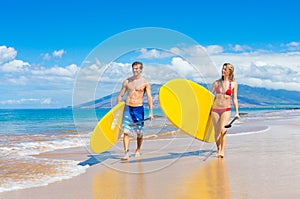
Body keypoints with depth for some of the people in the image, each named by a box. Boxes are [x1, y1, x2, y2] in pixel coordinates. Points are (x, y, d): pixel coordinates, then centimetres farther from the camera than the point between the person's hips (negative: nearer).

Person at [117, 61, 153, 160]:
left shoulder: (145, 82, -1)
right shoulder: (126, 81, 7)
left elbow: (149, 97, -3)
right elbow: (120, 95, 12)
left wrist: (151, 112, -11)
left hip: (138, 108, -1)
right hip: (127, 108, 1)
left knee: (139, 132, 7)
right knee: (126, 132, -8)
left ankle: (138, 150, 30)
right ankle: (126, 153, -7)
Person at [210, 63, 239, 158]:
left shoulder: (233, 84, 3)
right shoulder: (216, 82, 6)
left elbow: (234, 99, 6)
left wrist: (237, 112, 1)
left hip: (226, 110, -2)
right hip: (215, 109, 2)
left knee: (223, 130, -17)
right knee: (217, 131, 4)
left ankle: (222, 151, -16)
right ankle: (218, 150, 20)